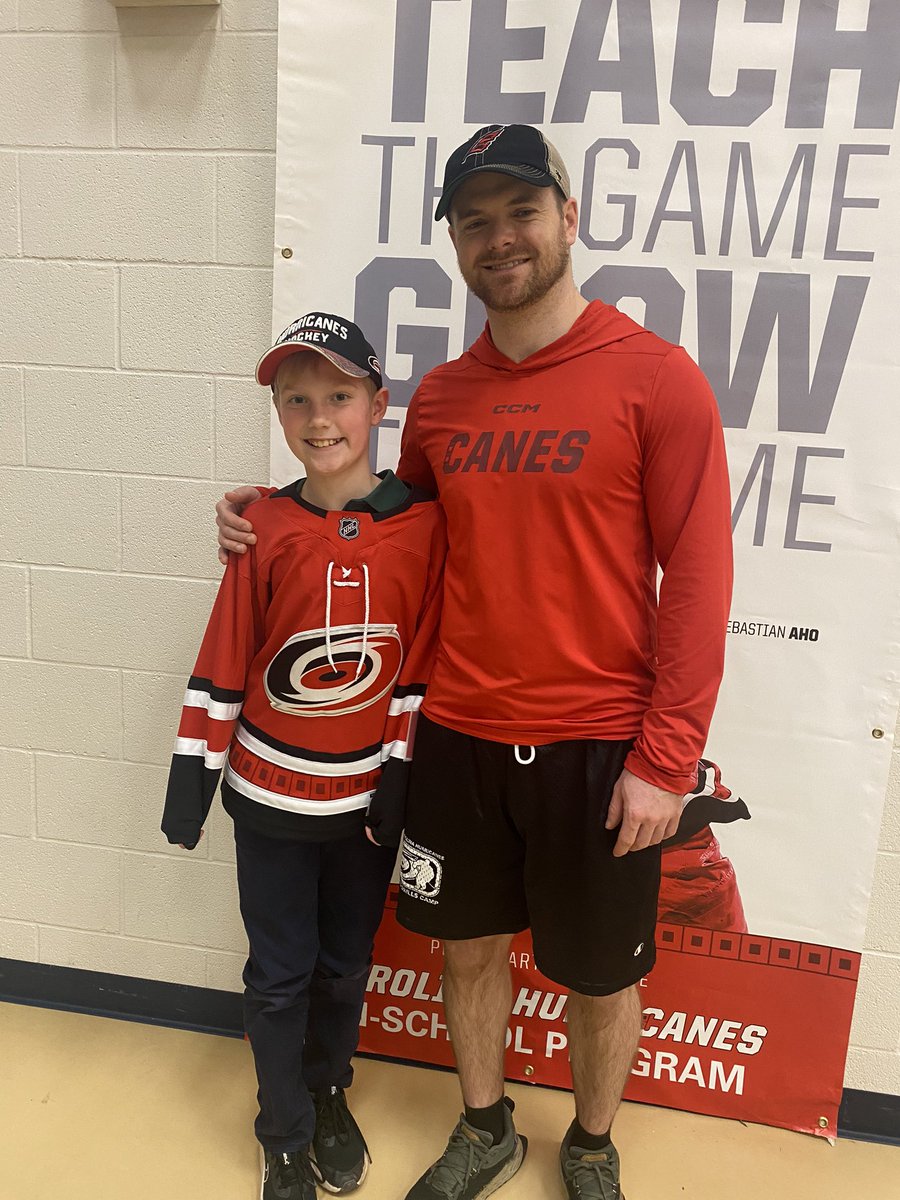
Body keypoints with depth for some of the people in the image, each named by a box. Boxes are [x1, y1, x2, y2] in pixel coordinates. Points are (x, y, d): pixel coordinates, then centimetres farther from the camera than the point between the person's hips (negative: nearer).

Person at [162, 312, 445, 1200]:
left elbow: (422, 661, -5)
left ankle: (330, 1094, 46)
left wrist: (404, 775, -4)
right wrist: (193, 775, -2)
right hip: (270, 795, 0)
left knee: (345, 963, 19)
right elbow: (223, 661, -4)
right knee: (281, 973, 13)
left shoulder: (421, 523, -10)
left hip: (368, 795, 1)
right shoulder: (265, 527, -9)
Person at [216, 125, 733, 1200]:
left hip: (597, 747, -3)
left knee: (600, 971, 15)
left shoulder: (654, 376, -9)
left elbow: (698, 577, -11)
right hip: (457, 737, 4)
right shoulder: (438, 397, 5)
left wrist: (665, 758, -13)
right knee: (470, 943, 19)